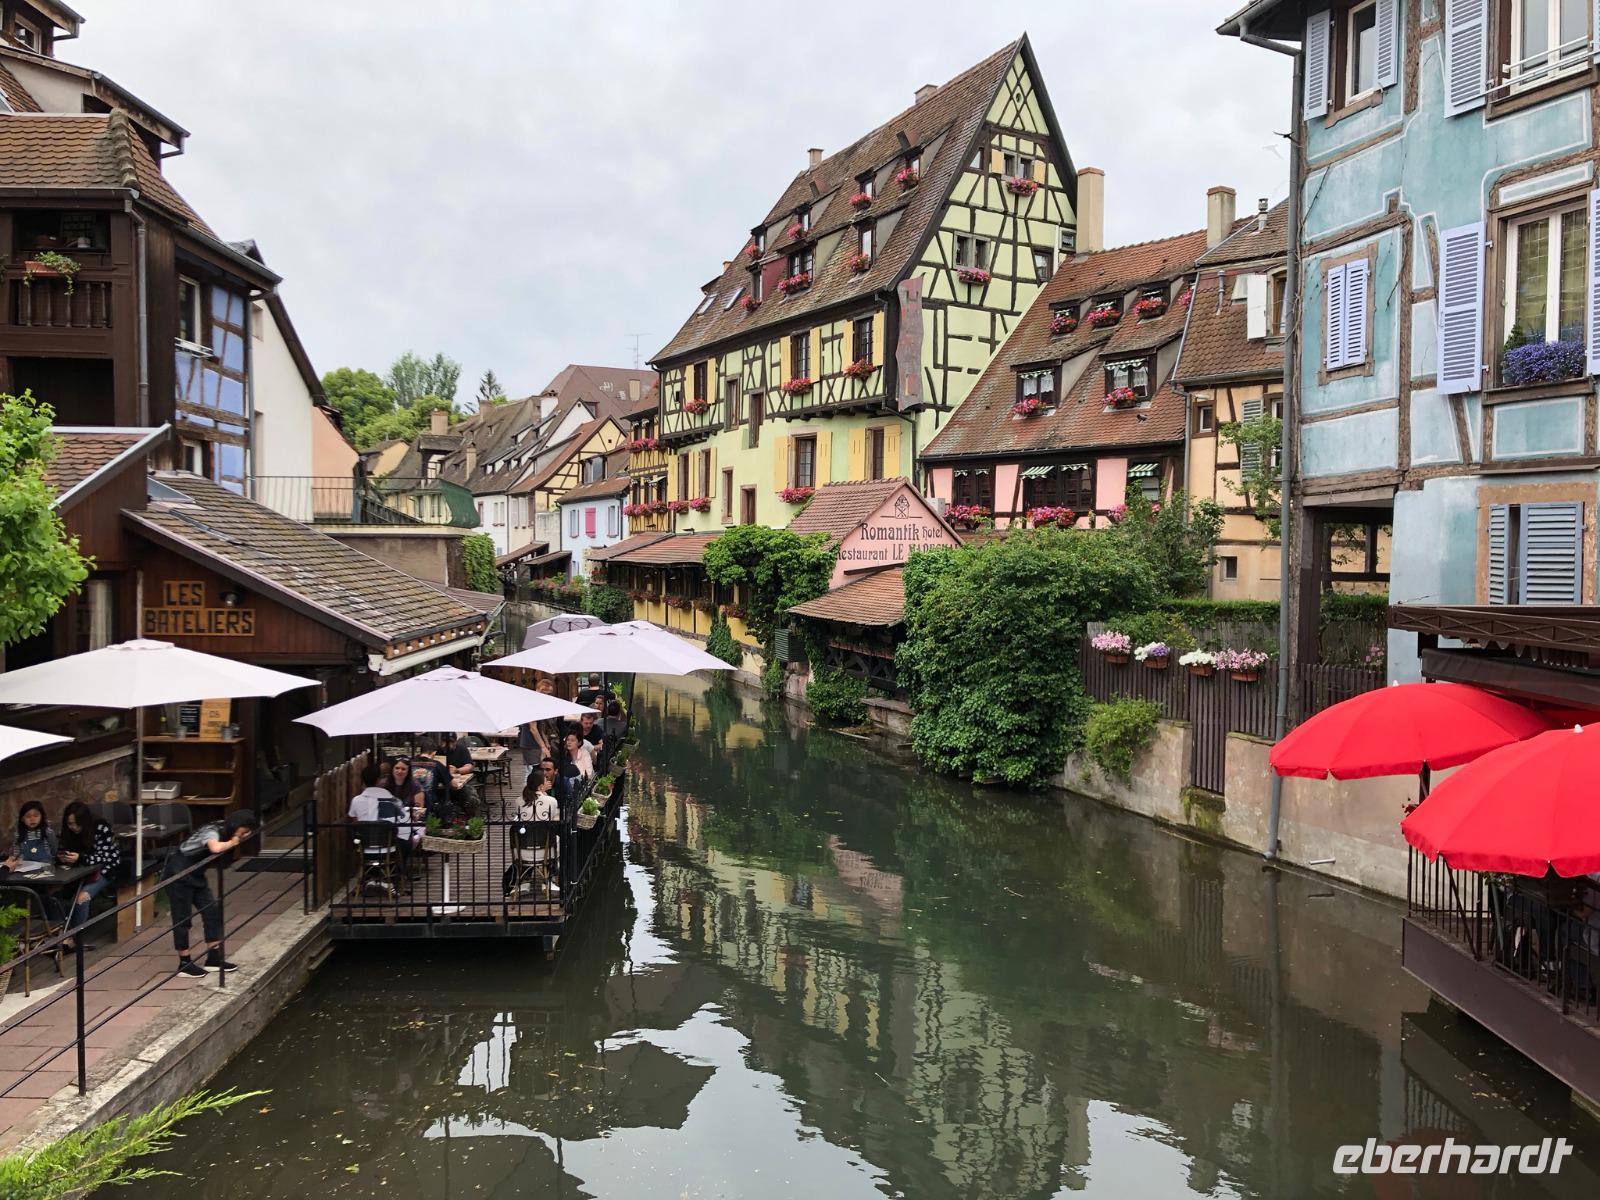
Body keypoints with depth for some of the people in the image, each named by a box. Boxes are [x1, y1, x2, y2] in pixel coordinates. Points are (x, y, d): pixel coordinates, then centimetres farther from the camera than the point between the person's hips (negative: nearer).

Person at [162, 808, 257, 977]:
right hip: (177, 873, -9)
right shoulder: (212, 831, -26)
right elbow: (215, 848, -47)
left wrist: (237, 841, -16)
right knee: (182, 918, -1)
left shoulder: (226, 832, 1)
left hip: (195, 874, 9)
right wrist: (232, 842, -29)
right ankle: (184, 963, 10)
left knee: (212, 912, 3)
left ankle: (214, 958, 10)